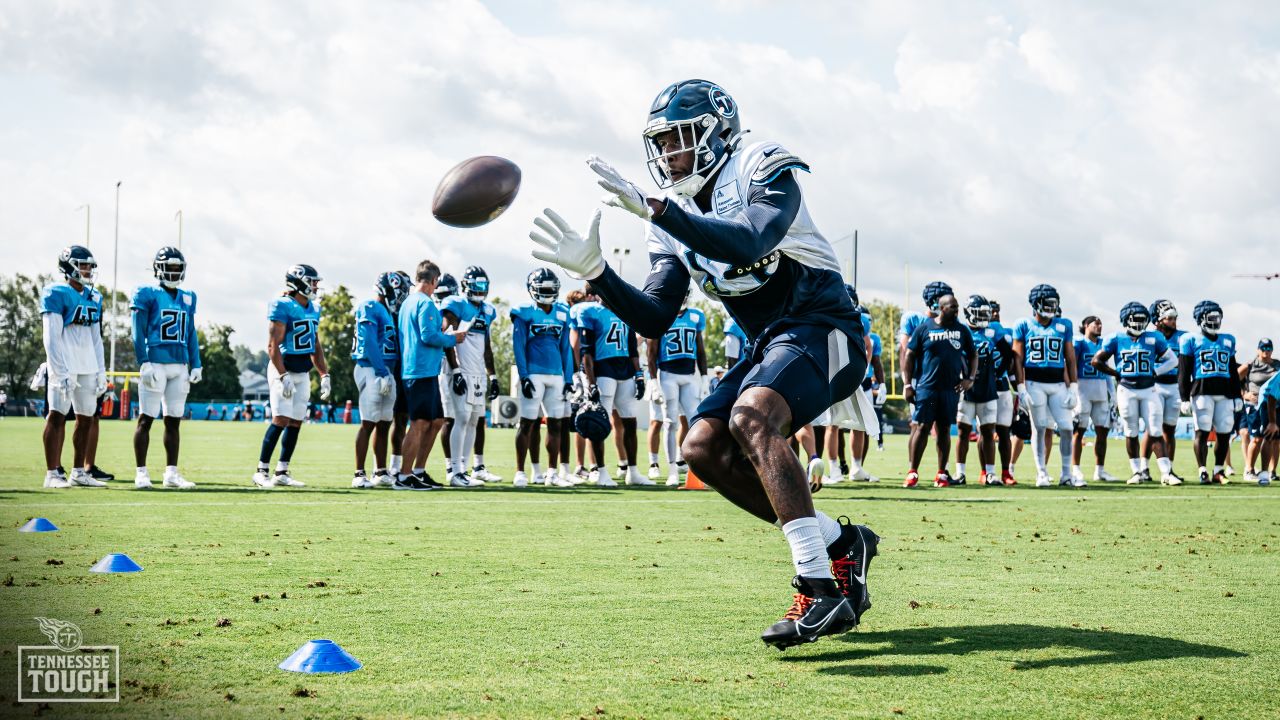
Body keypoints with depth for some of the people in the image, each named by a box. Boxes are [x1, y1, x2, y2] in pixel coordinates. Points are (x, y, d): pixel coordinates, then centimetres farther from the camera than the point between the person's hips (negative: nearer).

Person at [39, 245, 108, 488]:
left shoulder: (93, 297, 15)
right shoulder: (56, 294, -8)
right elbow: (52, 338, -12)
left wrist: (101, 371, 13)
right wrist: (60, 372, -18)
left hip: (88, 367, 7)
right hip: (65, 366, -7)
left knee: (85, 419, 9)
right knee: (57, 415, -9)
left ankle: (79, 472, 16)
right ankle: (52, 473, -7)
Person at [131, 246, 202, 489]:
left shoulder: (187, 298, 14)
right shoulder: (147, 295, -3)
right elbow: (138, 332, -7)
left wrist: (196, 365, 11)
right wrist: (144, 364, -15)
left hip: (179, 366, 6)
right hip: (155, 364, -6)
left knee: (174, 421, 8)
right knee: (146, 419, -2)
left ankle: (171, 473, 12)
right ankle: (141, 473, 1)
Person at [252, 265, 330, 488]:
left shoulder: (313, 309, 13)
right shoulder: (282, 306, -12)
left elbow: (316, 346, 20)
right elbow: (272, 345, -17)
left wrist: (324, 376, 15)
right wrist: (283, 376, -23)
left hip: (303, 373, 8)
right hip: (283, 369, -8)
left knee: (296, 422, 5)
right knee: (281, 419, -13)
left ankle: (282, 472, 11)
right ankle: (262, 471, -5)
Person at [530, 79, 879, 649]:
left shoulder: (761, 171, -11)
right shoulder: (675, 220, 10)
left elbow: (748, 243, -32)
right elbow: (653, 320, 4)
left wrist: (656, 209, -37)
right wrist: (594, 271, -10)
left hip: (823, 328, -9)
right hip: (769, 344, 9)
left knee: (751, 418, -31)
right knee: (703, 450, -5)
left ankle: (822, 591, -35)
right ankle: (840, 544, 3)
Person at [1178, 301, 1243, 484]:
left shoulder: (1228, 340, 17)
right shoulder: (1191, 340, 3)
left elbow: (1233, 372, 22)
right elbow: (1184, 372, 1)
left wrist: (1237, 396, 17)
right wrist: (1184, 398, -5)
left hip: (1224, 393, 4)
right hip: (1202, 391, -4)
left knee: (1224, 433, 2)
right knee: (1202, 432, -7)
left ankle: (1218, 471, 13)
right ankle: (1203, 471, -2)